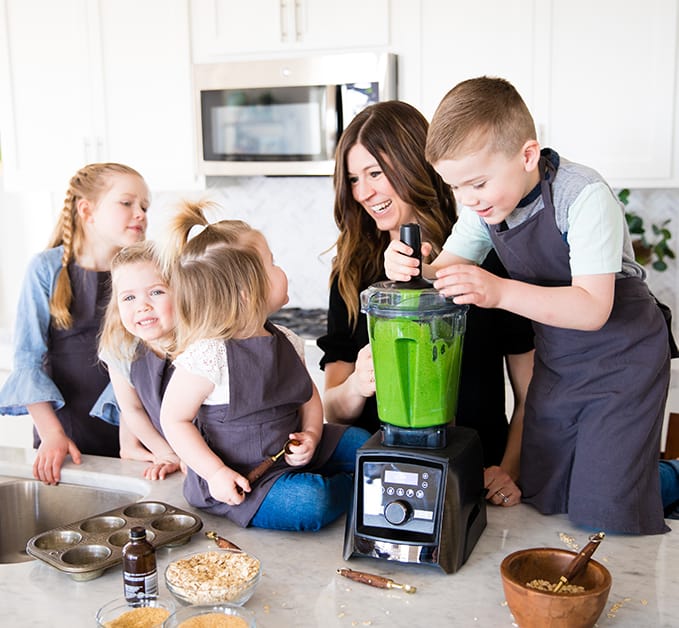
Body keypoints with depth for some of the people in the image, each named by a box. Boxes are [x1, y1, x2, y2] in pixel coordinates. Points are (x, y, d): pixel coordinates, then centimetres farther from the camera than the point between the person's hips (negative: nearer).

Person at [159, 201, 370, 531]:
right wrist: (216, 473, -19)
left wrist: (311, 434, -9)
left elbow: (309, 396, 11)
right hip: (238, 480, -7)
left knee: (361, 442, 0)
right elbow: (173, 419, -16)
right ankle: (344, 487, 1)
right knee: (310, 503, -26)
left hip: (290, 453, 7)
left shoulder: (287, 342, 0)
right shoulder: (208, 356, -23)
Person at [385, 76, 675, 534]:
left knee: (604, 513, -8)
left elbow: (592, 309, -31)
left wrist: (500, 291, -43)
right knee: (542, 505, 12)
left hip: (622, 358, -7)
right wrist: (410, 266, -28)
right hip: (555, 364, 7)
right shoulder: (484, 204, -6)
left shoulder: (584, 196, -26)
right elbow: (445, 275, -4)